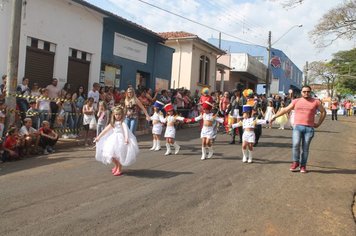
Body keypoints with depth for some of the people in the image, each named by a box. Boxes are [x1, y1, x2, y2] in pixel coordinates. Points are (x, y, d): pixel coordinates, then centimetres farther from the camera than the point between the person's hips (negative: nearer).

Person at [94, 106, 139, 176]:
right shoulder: (113, 123, 11)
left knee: (118, 155, -9)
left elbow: (125, 130, -25)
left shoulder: (122, 123, -9)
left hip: (120, 140, -6)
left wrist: (126, 138, -42)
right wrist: (99, 137, 17)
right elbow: (105, 130, 17)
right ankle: (116, 166, 30)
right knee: (111, 155, 3)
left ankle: (119, 170, 9)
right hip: (113, 139, 6)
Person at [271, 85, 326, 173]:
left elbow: (323, 112, 15)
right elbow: (285, 110, 14)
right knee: (296, 144, -14)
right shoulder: (296, 101, 10)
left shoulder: (316, 102, 7)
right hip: (297, 127, 0)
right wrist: (275, 116, 10)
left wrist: (318, 123, 9)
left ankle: (303, 165, 12)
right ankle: (295, 162, 2)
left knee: (305, 148, 3)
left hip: (309, 128, 0)